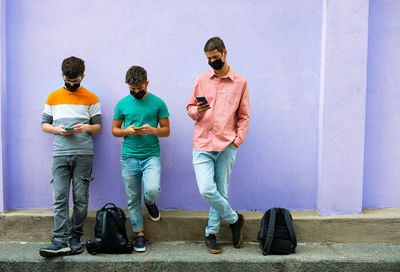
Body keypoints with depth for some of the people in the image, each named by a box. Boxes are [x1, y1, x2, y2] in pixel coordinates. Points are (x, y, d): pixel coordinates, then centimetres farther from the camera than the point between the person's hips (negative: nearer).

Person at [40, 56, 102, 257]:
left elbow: (98, 126, 9)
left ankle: (75, 238, 12)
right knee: (59, 197, -6)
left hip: (83, 154, -1)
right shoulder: (53, 97, 13)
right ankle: (60, 241, -6)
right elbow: (44, 124, 15)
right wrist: (57, 129, -6)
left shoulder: (91, 98, 8)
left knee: (81, 198, 1)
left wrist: (86, 127, -13)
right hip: (60, 154, 1)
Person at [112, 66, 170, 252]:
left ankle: (150, 203, 15)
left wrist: (152, 130, -16)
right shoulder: (122, 104, 7)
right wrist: (127, 131, -9)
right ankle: (139, 234, 22)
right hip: (129, 157, 2)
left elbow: (166, 131, 5)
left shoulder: (158, 103, 2)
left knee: (153, 190, -22)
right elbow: (114, 130, 13)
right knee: (133, 199, 6)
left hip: (151, 155, -2)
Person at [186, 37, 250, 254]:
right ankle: (235, 219, 14)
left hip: (226, 146, 0)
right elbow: (190, 107, 16)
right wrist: (197, 111, -7)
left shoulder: (240, 82, 7)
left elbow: (244, 116, 10)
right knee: (207, 190, -11)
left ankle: (211, 234, 22)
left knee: (220, 192, 5)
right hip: (202, 145, 1)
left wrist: (238, 140, -2)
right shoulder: (201, 80, 10)